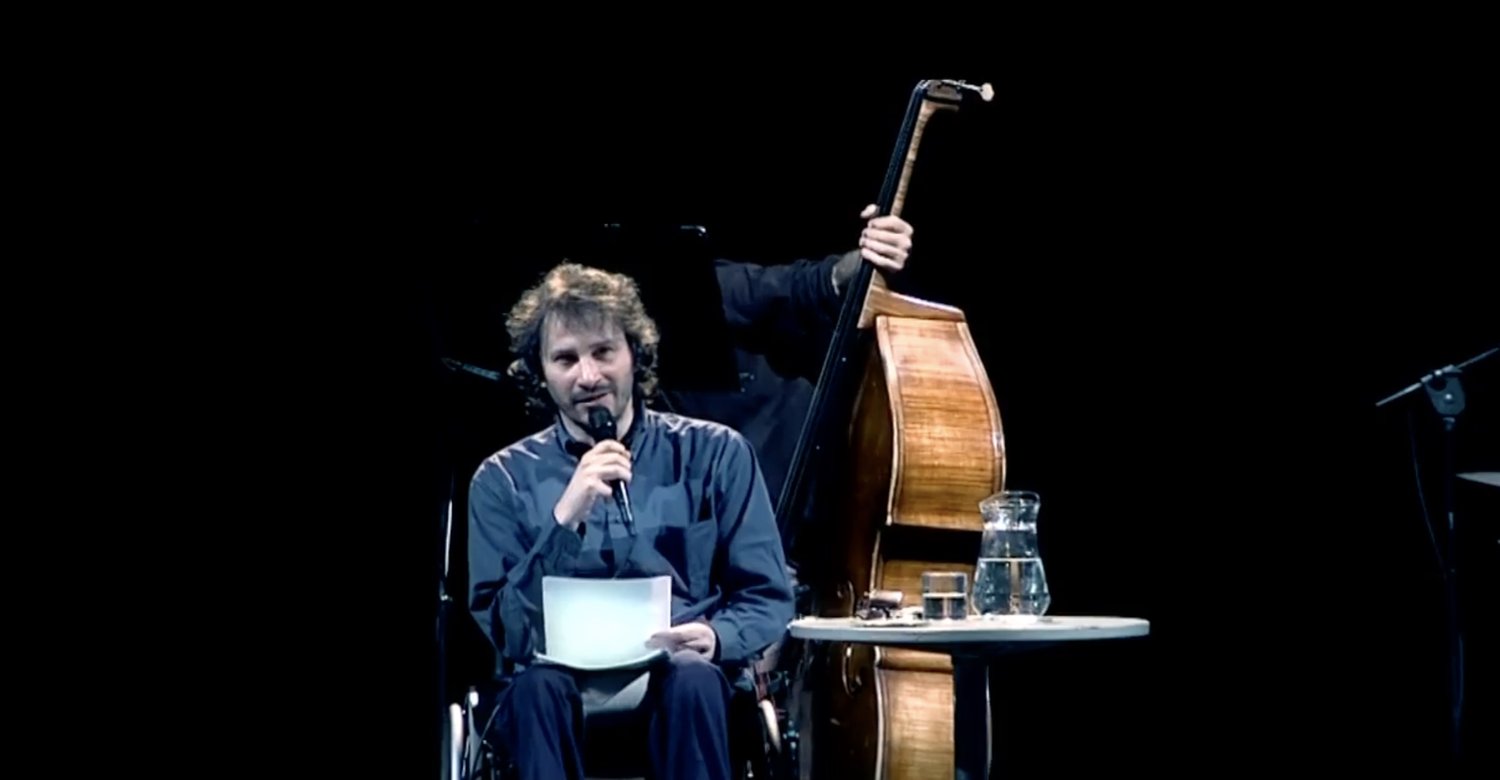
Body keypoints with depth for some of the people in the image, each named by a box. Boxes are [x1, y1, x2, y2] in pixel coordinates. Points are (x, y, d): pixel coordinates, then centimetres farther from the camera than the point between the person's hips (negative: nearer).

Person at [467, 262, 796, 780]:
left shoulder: (714, 454, 6)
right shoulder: (504, 480, 6)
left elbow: (768, 600, 5)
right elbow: (504, 631, -3)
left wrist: (715, 637, -17)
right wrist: (564, 519, -16)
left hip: (682, 680, 0)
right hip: (566, 686, 0)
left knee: (692, 679, -35)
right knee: (539, 687, -34)